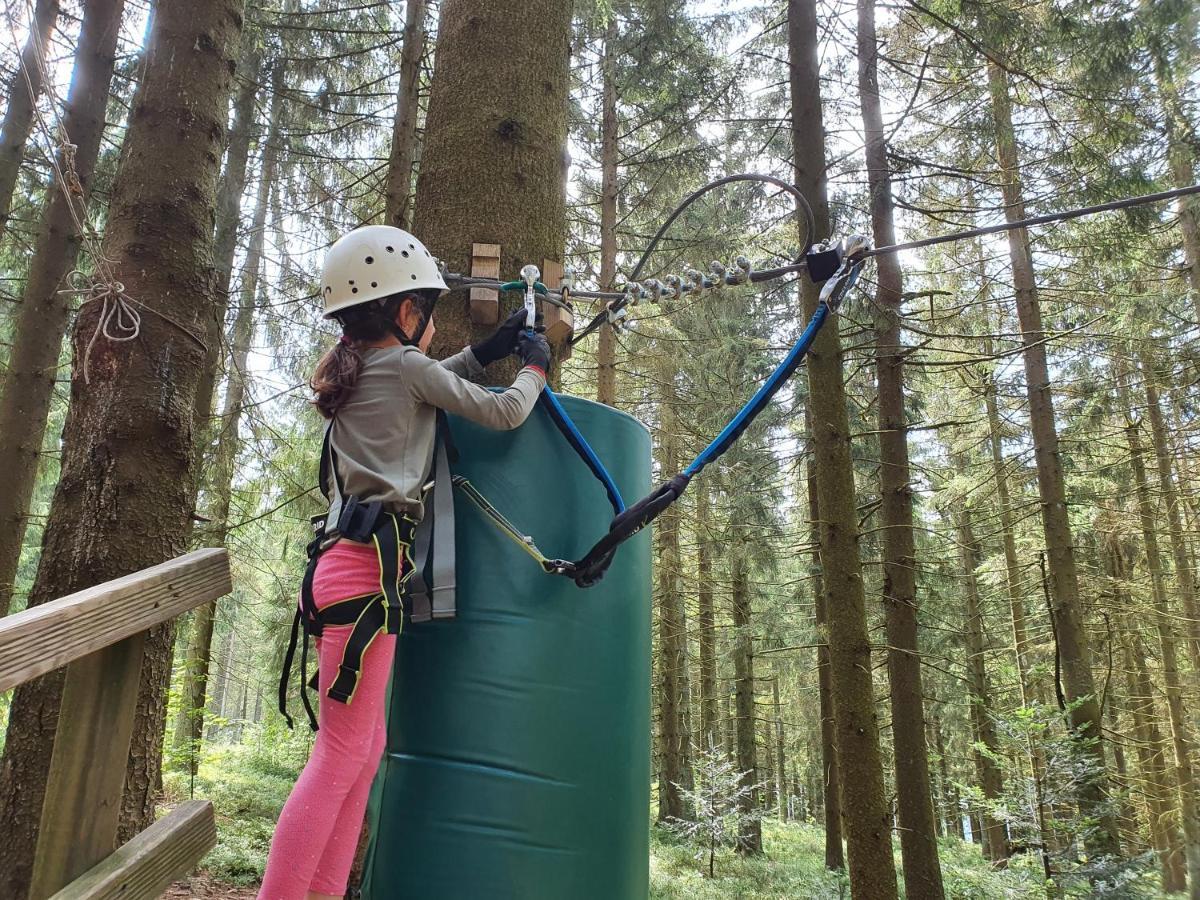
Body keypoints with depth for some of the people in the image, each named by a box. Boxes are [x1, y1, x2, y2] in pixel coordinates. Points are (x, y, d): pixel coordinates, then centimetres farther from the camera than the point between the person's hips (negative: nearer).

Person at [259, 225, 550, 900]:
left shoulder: (356, 370, 21)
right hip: (369, 566, -9)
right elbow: (504, 413, 4)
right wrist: (534, 367, 22)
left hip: (343, 560, 9)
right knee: (340, 756, -9)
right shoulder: (406, 364, -1)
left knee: (366, 747, 12)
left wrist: (486, 352, 35)